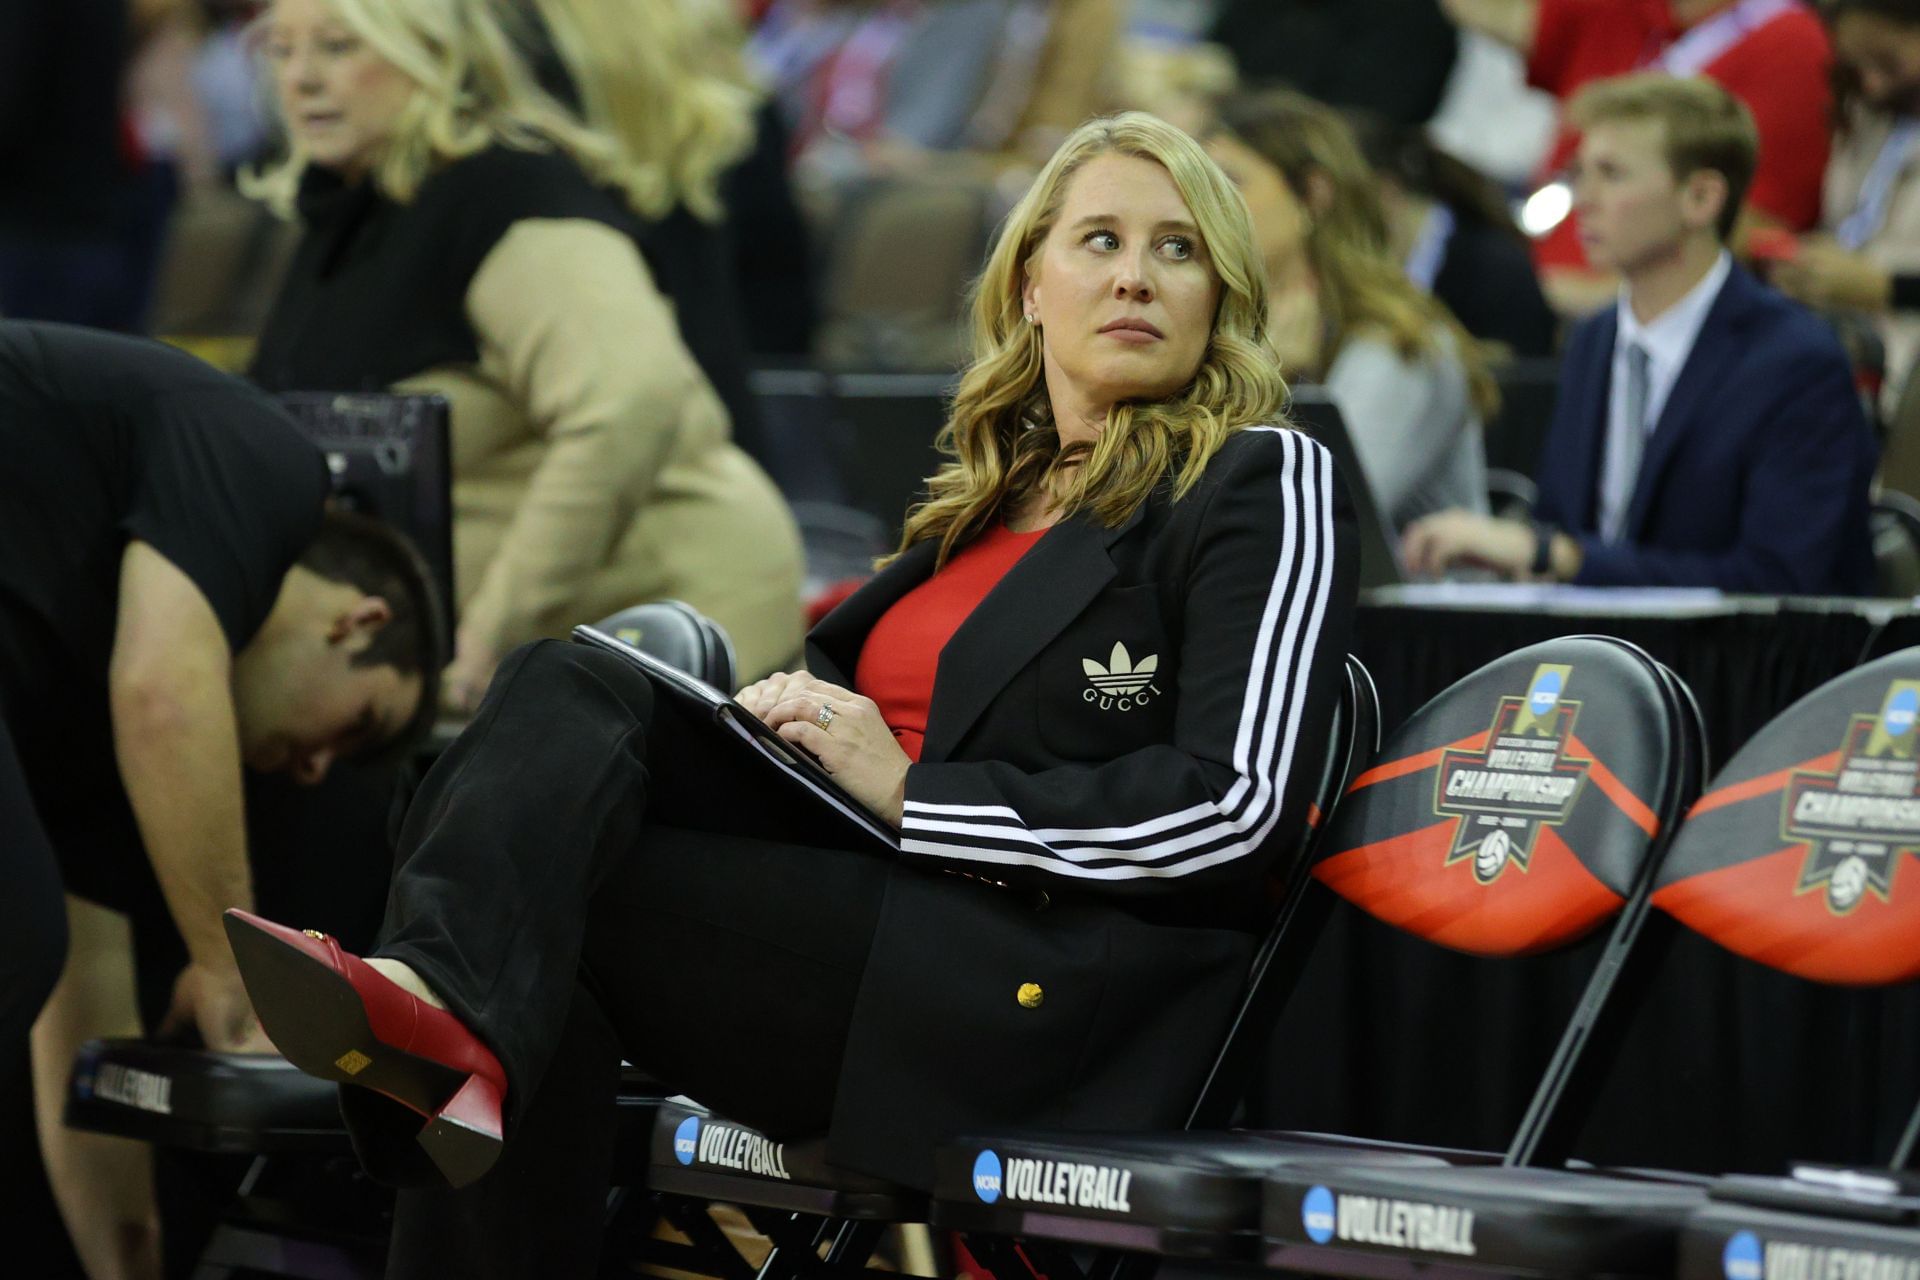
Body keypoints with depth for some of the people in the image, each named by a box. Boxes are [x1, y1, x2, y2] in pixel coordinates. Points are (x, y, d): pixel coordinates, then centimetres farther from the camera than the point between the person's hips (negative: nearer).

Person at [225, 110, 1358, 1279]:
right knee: (580, 688, -18)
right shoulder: (996, 492, 23)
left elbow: (1237, 805, -12)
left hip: (1046, 995, -7)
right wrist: (792, 720, 5)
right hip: (869, 913, 7)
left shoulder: (1263, 483, 1)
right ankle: (446, 1006, -34)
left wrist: (911, 793, -12)